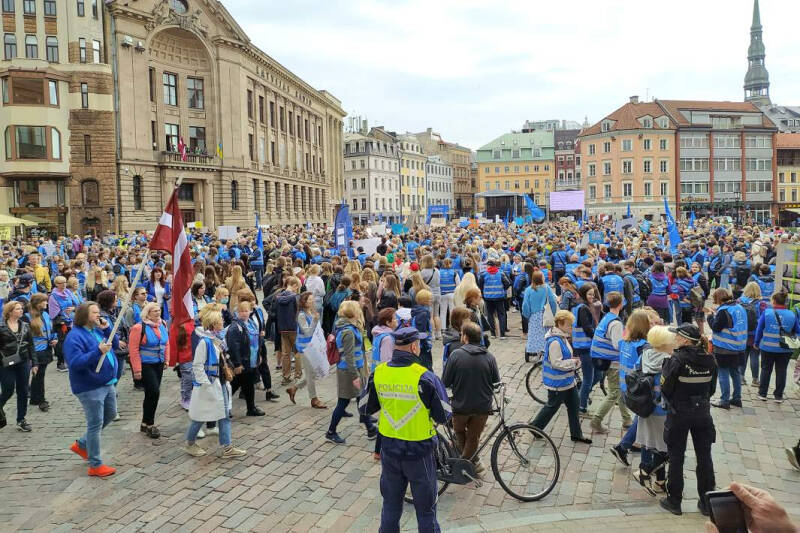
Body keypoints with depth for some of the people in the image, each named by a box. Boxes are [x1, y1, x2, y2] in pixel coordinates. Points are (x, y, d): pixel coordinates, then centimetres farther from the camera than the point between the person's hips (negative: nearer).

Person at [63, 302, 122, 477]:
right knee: (95, 424, -2)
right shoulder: (75, 336, -17)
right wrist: (98, 351, -34)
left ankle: (81, 444, 36)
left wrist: (107, 329, -5)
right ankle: (95, 465, 9)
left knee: (110, 416, 20)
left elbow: (115, 345, 11)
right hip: (90, 388, -9)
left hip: (107, 384, 9)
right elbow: (75, 363, -26)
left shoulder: (98, 330, 9)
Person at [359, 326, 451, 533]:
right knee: (425, 508, 12)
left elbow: (364, 409, 4)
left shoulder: (378, 373, -7)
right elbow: (444, 416, -12)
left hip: (389, 449, 4)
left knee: (391, 505, 21)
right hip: (419, 453, -4)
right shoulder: (425, 377, -20)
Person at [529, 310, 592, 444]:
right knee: (552, 406, 7)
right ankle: (534, 426, 25)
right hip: (557, 382, -10)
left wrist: (573, 361, 4)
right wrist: (573, 362, -18)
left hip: (568, 380, 10)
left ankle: (576, 434, 26)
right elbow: (556, 363, -27)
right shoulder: (555, 341, -26)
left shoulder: (562, 337, 6)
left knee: (573, 406, 14)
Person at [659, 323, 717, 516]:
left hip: (678, 414, -4)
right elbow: (712, 389, 7)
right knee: (704, 457, 15)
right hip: (702, 414, 4)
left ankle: (674, 501, 18)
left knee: (676, 457, 9)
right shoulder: (710, 361, -3)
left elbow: (665, 388, -14)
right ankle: (707, 502, 24)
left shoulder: (676, 360, -19)